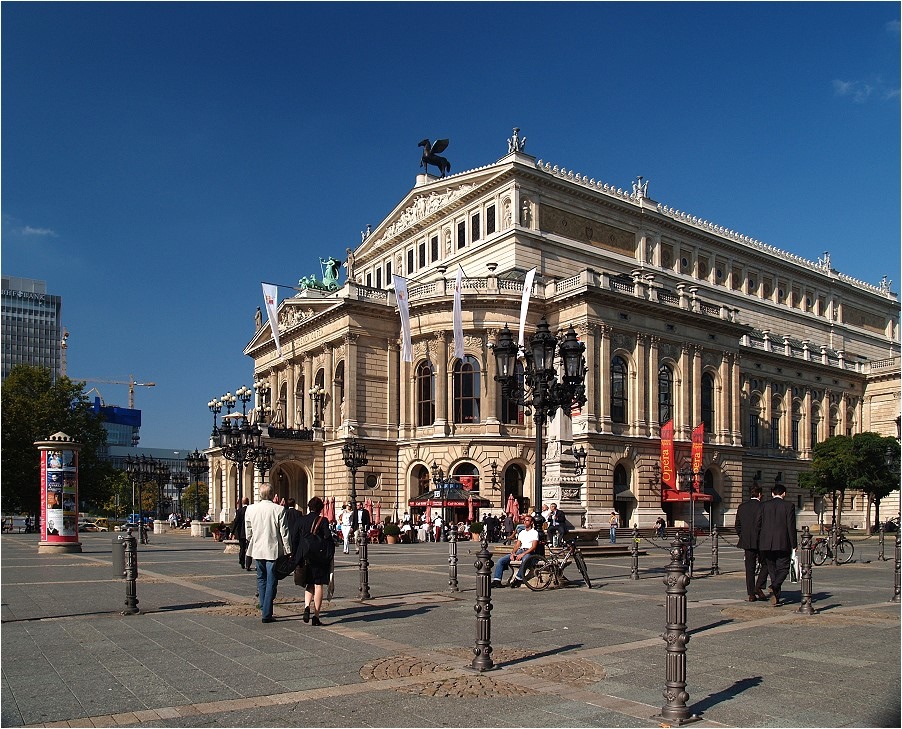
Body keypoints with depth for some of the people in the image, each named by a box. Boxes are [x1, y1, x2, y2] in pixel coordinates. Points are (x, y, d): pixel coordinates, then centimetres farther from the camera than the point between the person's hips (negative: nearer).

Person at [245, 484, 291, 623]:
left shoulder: (250, 509, -3)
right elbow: (284, 533, -10)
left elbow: (248, 532, 8)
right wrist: (288, 551, -1)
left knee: (261, 579, 21)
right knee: (271, 582, 3)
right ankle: (267, 614, 1)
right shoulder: (279, 510, -14)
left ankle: (264, 607, 26)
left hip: (257, 550, 4)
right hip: (273, 550, -4)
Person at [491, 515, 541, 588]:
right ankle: (496, 581, -14)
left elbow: (533, 547, -9)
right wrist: (513, 553, -3)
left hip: (529, 552, -6)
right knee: (501, 561, -11)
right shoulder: (521, 532, 24)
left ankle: (518, 579, -34)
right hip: (520, 551, 7)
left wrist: (523, 554, -20)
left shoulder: (534, 532, 3)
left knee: (525, 560, -44)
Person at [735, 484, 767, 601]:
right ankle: (758, 588, -1)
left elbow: (737, 525, 10)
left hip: (747, 542, 5)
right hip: (760, 542, -5)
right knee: (765, 565, 11)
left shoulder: (742, 507, 7)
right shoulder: (762, 507, -9)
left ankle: (751, 594, 9)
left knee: (750, 568, 8)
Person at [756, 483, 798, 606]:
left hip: (766, 544, 3)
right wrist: (794, 544, 0)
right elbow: (791, 527, -6)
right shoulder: (789, 506, -2)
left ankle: (775, 598, 11)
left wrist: (759, 543, 14)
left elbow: (758, 525, 6)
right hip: (782, 543, -3)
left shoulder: (764, 506, 6)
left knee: (772, 570, 11)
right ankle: (774, 586, -20)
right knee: (783, 568, 5)